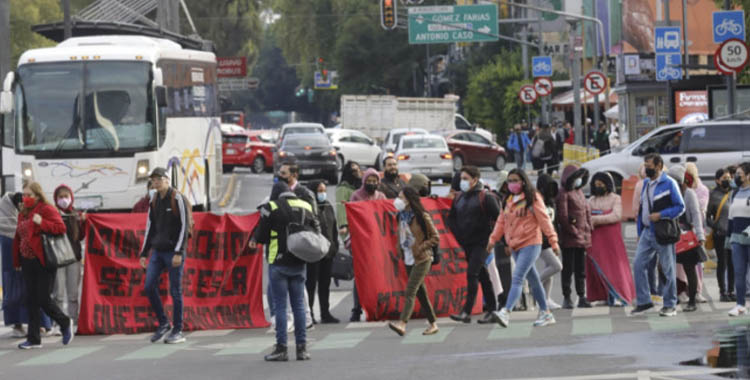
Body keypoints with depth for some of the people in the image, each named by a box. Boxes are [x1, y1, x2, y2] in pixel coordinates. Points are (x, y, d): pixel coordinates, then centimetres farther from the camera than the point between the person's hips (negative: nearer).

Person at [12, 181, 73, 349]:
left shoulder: (47, 210, -6)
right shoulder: (23, 213, 16)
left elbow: (61, 228, -16)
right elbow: (18, 238, 18)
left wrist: (41, 222, -24)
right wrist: (17, 261, 15)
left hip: (43, 262, -7)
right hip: (28, 262, 7)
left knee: (43, 299, -7)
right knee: (31, 300, 5)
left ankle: (65, 323, 19)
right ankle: (34, 339, 8)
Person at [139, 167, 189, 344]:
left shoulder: (177, 198, -8)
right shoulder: (154, 201, 11)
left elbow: (183, 226, -12)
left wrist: (179, 253, -18)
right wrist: (144, 253, 12)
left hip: (173, 252, -6)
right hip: (158, 251, 6)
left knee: (175, 291, -3)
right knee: (149, 287, -2)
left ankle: (178, 331, 4)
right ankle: (163, 324, 11)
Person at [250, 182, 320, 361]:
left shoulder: (271, 207, -9)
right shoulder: (306, 207, 6)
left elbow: (261, 235, -8)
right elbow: (316, 232, 9)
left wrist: (254, 240, 13)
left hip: (279, 263, -4)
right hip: (299, 264, 4)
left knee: (280, 306, -1)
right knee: (299, 305, 8)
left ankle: (281, 348, -3)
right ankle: (302, 348, 7)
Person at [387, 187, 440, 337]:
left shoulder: (422, 217, -11)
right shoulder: (401, 216, 9)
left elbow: (435, 238, -8)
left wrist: (420, 248, -17)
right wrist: (400, 251, 8)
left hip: (421, 259, -7)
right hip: (409, 260, 7)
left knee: (410, 292, -17)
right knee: (420, 293, 10)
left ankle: (402, 324, -26)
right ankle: (433, 324, 19)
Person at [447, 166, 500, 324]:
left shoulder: (485, 197, -9)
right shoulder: (458, 198, 11)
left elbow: (498, 218, -9)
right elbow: (451, 218, 20)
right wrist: (459, 235, 7)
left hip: (481, 243, -7)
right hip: (467, 244, 7)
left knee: (472, 273, -16)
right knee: (482, 275, 12)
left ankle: (467, 312, -18)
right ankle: (492, 309, 20)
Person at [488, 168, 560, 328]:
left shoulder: (533, 198, -5)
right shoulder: (509, 201, 16)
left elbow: (544, 219, -8)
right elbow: (502, 221, 15)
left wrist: (553, 241, -12)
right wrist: (493, 238, 4)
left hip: (530, 244, -7)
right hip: (515, 246, 7)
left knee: (517, 278, -18)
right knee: (533, 280, 13)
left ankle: (506, 312, -30)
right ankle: (545, 313, 21)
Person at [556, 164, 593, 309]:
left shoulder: (579, 192, 16)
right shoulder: (564, 193, -9)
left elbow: (587, 211, 20)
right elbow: (562, 216, -14)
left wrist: (587, 230, 9)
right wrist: (574, 231, -12)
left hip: (582, 237, 8)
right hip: (569, 238, -8)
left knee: (581, 269, 9)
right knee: (568, 268, -3)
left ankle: (582, 297, 13)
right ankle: (567, 298, 1)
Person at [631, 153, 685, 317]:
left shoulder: (669, 183, -6)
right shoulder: (646, 183, 15)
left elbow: (680, 207, -9)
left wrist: (661, 215, -19)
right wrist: (639, 232, 17)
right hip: (647, 231, 7)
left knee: (668, 269, 0)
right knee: (638, 265, -1)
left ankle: (670, 305, 6)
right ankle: (643, 301, 7)